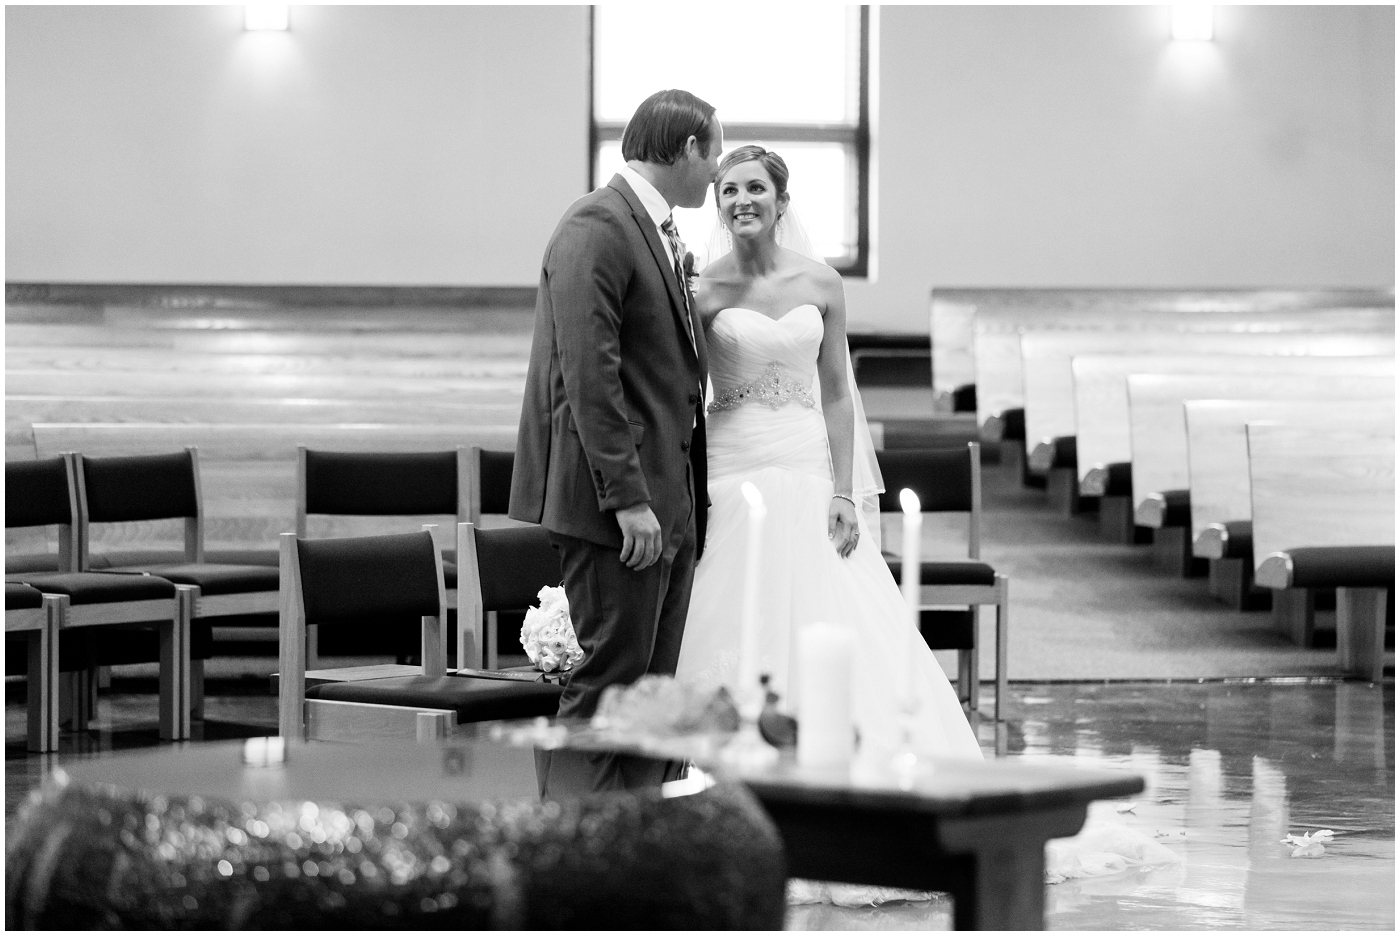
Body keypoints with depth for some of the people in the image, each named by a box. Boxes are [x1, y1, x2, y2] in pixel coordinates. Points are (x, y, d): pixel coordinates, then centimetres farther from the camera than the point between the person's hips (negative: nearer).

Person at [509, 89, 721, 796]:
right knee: (604, 686, -9)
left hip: (668, 500, 10)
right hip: (617, 505, -10)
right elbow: (590, 376, -20)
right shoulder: (596, 229, -13)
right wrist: (627, 498, -23)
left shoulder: (658, 234, 18)